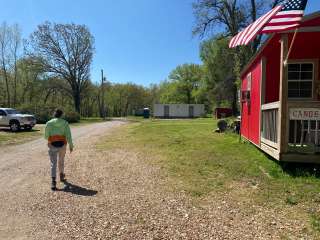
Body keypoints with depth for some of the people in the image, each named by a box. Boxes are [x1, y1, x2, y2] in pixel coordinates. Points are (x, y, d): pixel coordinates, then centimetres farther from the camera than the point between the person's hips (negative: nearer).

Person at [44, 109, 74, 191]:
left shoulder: (49, 123, -1)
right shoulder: (65, 123, -1)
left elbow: (46, 136, 1)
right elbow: (68, 135, -8)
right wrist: (71, 145, -5)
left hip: (52, 145, -1)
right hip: (62, 145, 1)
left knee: (53, 164, -1)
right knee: (61, 161, 23)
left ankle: (53, 182, -15)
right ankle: (62, 176, 39)